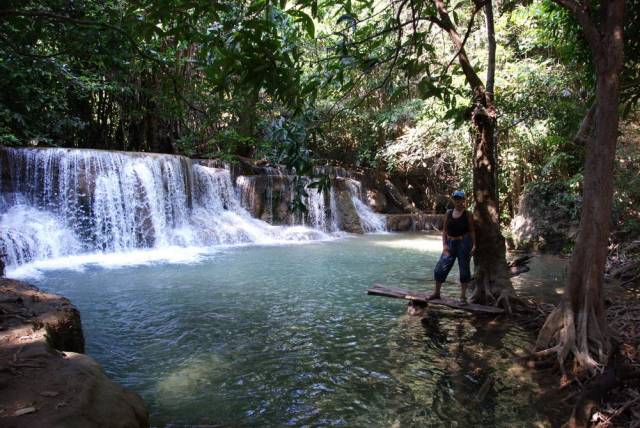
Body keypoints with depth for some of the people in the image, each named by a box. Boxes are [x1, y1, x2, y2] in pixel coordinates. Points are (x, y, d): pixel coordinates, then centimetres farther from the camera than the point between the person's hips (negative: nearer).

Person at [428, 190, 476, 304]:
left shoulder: (468, 214, -1)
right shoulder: (448, 213, 6)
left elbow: (472, 230, -1)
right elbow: (444, 230, 7)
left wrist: (474, 245, -9)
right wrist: (444, 245, -3)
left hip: (464, 243, -3)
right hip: (450, 243, 3)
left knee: (464, 269, 3)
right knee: (440, 268, 1)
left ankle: (463, 296, 14)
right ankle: (436, 292, 17)